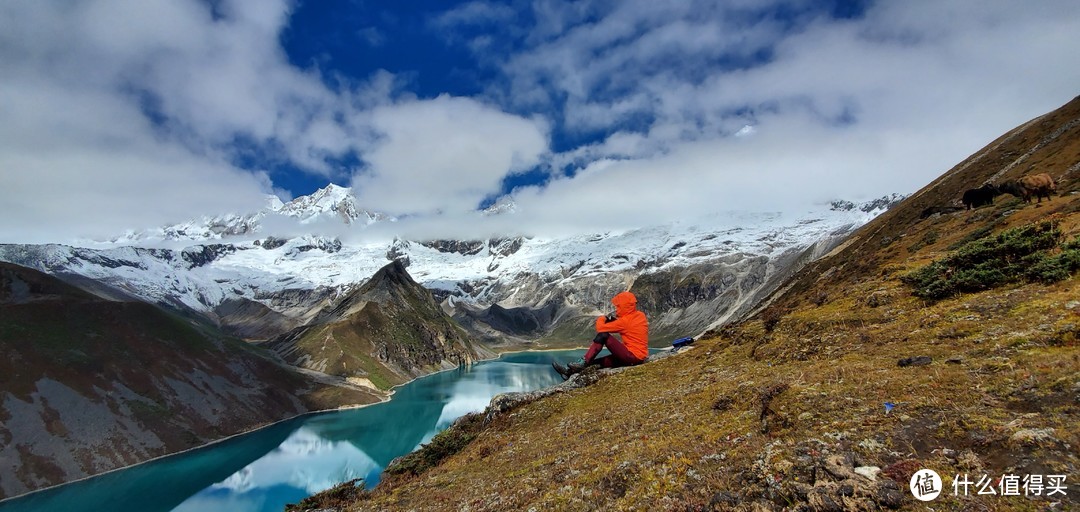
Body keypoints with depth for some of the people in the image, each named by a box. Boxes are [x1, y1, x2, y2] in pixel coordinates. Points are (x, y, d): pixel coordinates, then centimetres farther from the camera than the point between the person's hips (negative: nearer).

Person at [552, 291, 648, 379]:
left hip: (632, 357, -9)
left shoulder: (625, 320, -16)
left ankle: (583, 363, -11)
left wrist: (601, 319, 6)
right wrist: (614, 321, 5)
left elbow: (600, 328, -15)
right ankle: (570, 370, 5)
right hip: (639, 357, 9)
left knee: (603, 335, -13)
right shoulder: (640, 315, 8)